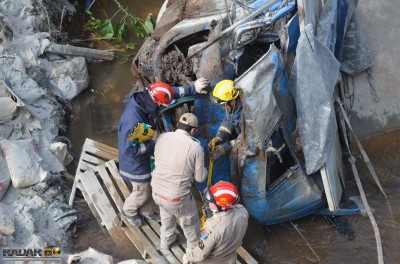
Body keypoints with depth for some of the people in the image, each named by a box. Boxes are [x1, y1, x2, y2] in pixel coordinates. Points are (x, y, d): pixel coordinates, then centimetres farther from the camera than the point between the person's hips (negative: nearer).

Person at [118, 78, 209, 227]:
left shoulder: (144, 98, -16)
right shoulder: (132, 121, -41)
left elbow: (172, 92, -3)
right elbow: (129, 150, -34)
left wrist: (193, 89, -5)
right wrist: (152, 145, -25)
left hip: (146, 158, 8)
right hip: (136, 164, -8)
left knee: (150, 186, 26)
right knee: (142, 193, 17)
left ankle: (147, 211, 52)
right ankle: (129, 211, 48)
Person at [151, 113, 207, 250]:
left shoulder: (162, 137, -7)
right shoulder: (195, 147, -18)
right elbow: (200, 177, -9)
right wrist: (203, 169, 12)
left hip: (156, 191, 5)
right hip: (177, 197, -5)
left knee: (166, 215, 35)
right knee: (190, 223, 23)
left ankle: (165, 241, 57)